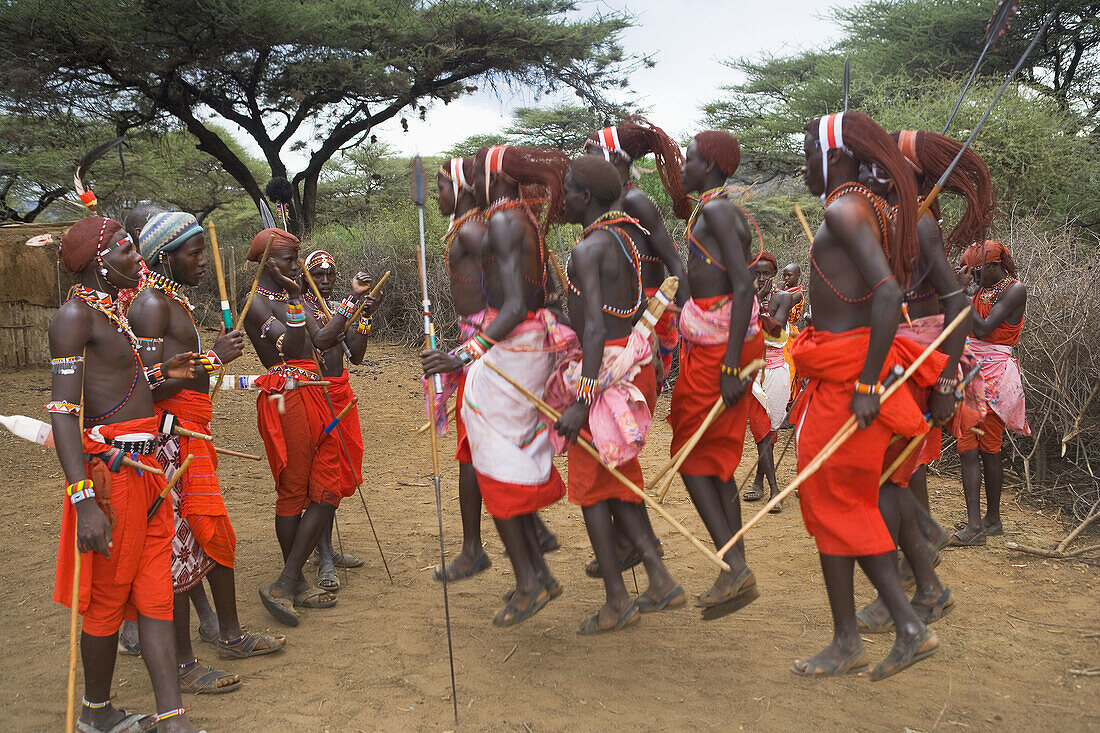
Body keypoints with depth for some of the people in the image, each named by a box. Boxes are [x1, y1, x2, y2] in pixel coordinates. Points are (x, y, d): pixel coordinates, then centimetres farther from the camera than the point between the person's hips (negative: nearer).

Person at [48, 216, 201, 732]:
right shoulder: (75, 315, -13)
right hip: (108, 473, -9)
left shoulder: (111, 311, 15)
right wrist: (84, 499, -28)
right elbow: (63, 410, -21)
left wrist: (158, 375, 16)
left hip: (144, 471, 9)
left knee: (155, 591, 7)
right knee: (108, 597, 6)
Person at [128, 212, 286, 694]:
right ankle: (183, 666, 6)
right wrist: (212, 357, -19)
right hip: (170, 438, -10)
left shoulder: (174, 300, 17)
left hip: (192, 436, 10)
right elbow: (153, 385, -23)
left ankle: (230, 635, 31)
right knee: (180, 548, -4)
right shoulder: (151, 304, -15)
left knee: (214, 534, 17)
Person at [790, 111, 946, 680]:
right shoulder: (869, 207, 16)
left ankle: (847, 643, 13)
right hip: (848, 370, 10)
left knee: (829, 504, 1)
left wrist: (867, 383, -25)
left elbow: (888, 293, -26)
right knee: (856, 505, 14)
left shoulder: (843, 210, -14)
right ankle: (909, 627, 17)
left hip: (846, 375, -10)